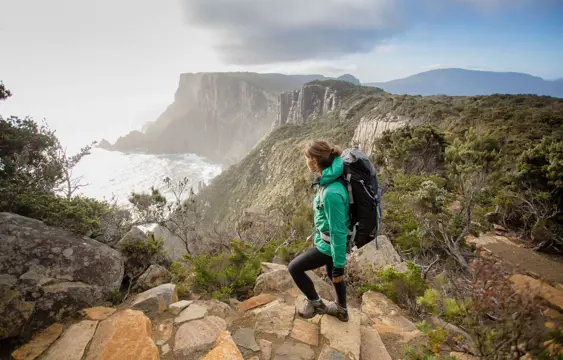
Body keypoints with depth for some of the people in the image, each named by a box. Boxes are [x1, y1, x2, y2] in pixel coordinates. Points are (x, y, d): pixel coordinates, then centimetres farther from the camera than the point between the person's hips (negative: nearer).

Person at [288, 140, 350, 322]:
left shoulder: (332, 193, -36)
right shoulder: (329, 179, -6)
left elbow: (338, 232, -28)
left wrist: (339, 265, -18)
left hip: (329, 245, -9)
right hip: (329, 240, 9)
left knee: (294, 267, 6)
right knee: (333, 274, 28)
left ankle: (315, 303, 28)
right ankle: (341, 310, 53)